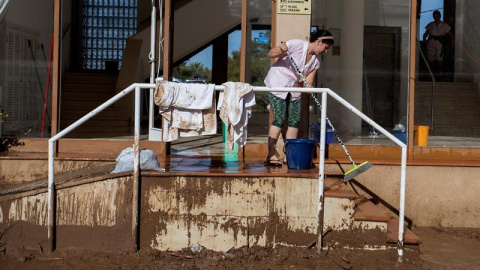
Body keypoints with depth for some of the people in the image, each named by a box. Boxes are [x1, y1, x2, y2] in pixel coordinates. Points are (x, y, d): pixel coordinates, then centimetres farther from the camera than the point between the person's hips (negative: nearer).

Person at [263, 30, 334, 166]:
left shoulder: (316, 60, 2)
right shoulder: (296, 45, -18)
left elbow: (308, 83, 1)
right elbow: (270, 54, -16)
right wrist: (280, 51, -36)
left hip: (294, 88, 7)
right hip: (277, 84, -7)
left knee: (295, 120, 0)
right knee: (279, 119, -13)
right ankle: (271, 155, -9)